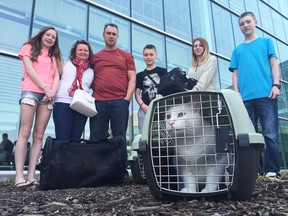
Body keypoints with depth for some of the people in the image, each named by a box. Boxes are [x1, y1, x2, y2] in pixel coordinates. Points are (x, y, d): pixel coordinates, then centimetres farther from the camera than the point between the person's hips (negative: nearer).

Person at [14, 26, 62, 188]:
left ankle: (32, 175, -4)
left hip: (48, 95, 4)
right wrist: (46, 88, -9)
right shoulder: (29, 48, 15)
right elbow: (29, 70, 0)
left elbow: (56, 76, 13)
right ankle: (19, 176, -14)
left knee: (39, 135, -3)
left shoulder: (54, 56, 26)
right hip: (31, 91, -4)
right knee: (25, 133, -11)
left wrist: (53, 90, -8)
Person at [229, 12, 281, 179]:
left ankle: (272, 170, -1)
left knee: (270, 134, -7)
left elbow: (274, 63, 10)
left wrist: (276, 85, -5)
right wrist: (236, 92, 1)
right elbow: (235, 73, 16)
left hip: (266, 94, -2)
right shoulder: (237, 50, 22)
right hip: (245, 97, 2)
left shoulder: (266, 42, 19)